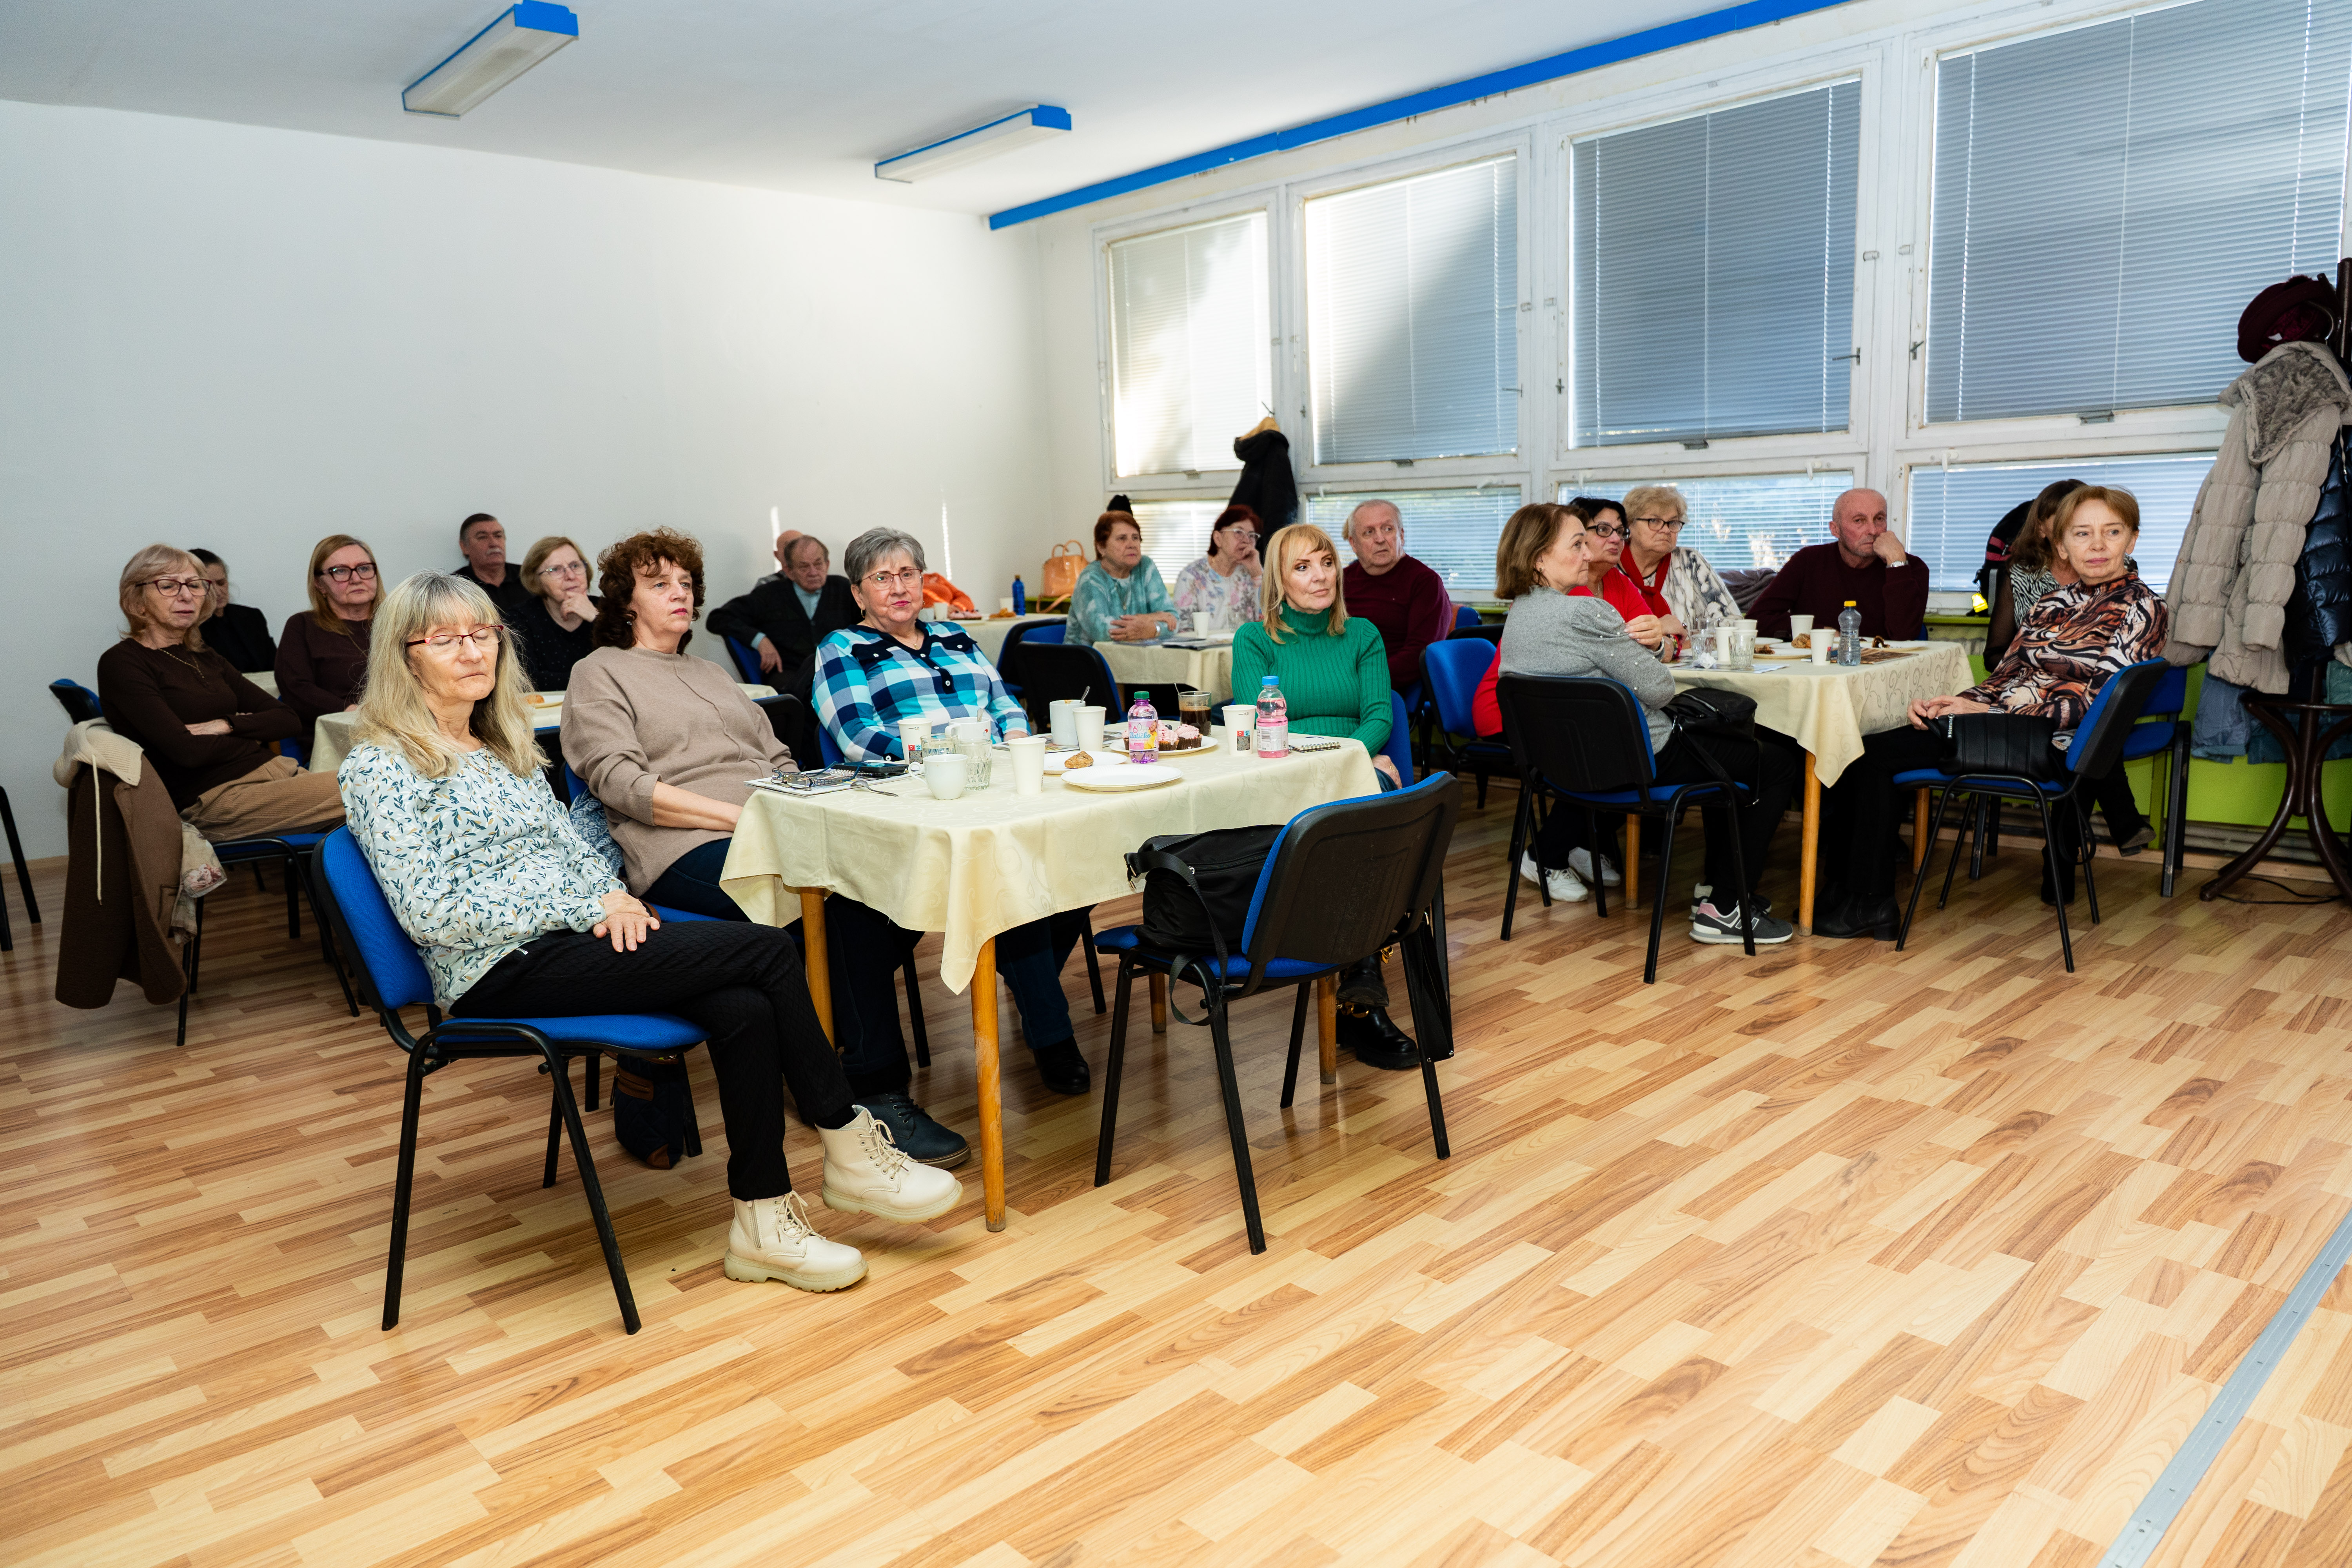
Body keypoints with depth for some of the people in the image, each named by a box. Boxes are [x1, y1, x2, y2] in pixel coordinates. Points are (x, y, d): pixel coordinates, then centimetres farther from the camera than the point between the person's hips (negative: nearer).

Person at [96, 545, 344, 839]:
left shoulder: (205, 659, 21)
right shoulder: (121, 663, -1)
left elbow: (290, 721, 13)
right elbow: (187, 750, -13)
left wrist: (227, 726, -4)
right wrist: (252, 734, 4)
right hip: (215, 796, -7)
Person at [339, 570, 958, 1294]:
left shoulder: (506, 751, 20)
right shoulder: (380, 768, -4)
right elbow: (433, 912, -14)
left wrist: (613, 895, -4)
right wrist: (588, 907, -15)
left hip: (566, 936, 7)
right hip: (500, 975, -7)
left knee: (743, 1006, -24)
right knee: (768, 951, -21)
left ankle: (765, 1220, -14)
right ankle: (851, 1148, -7)